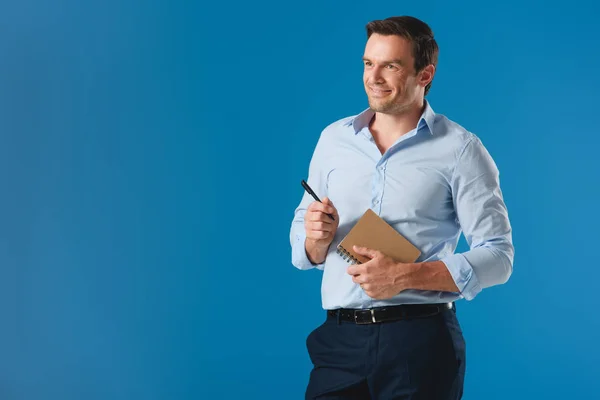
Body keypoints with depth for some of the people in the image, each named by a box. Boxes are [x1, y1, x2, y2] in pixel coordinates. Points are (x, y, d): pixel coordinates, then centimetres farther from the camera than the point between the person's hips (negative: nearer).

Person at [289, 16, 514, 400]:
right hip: (341, 339, 3)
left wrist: (404, 276, -17)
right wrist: (318, 239, -8)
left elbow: (497, 256, -8)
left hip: (421, 340, -3)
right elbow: (302, 250, 15)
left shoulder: (460, 149, -3)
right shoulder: (333, 138, 11)